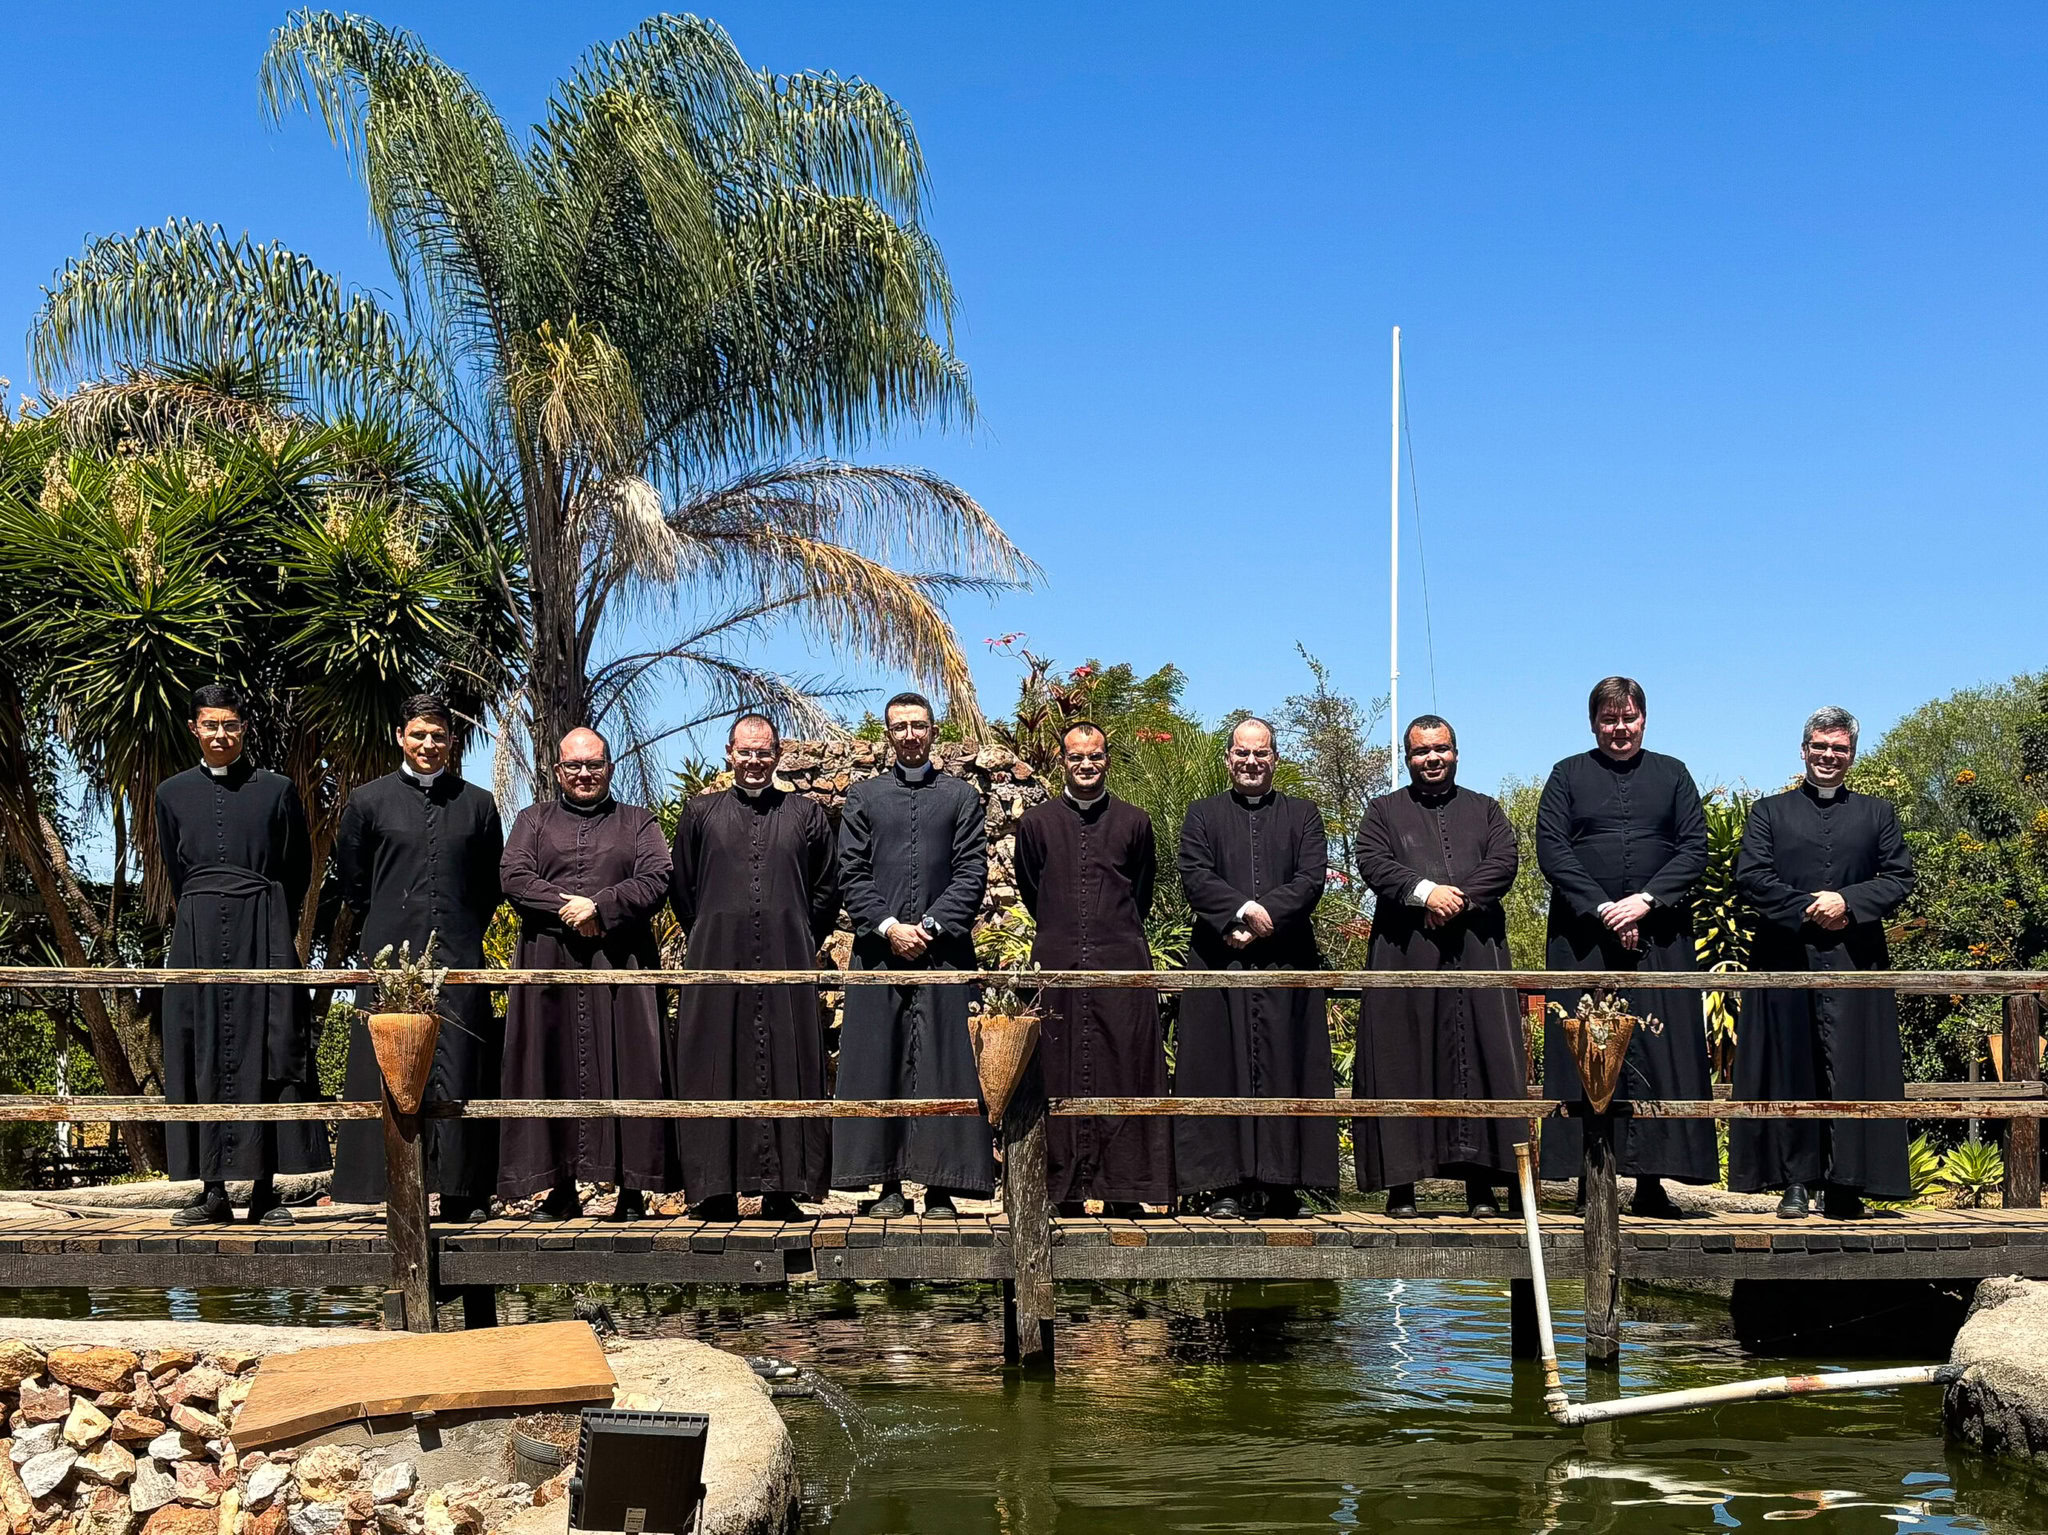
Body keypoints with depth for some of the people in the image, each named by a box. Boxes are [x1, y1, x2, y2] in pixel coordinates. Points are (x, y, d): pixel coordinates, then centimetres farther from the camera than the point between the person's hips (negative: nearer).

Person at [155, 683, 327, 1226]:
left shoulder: (276, 790, 5)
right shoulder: (173, 793, 11)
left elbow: (298, 869, 10)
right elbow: (176, 874, 17)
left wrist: (275, 928, 9)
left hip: (265, 934, -2)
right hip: (198, 933, 2)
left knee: (267, 1053, -4)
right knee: (200, 1055, -1)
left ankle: (265, 1191, -2)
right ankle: (213, 1191, 2)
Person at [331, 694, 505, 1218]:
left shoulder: (478, 803, 11)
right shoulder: (368, 801, 7)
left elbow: (492, 882, 18)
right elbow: (351, 879, 13)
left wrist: (466, 929, 12)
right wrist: (386, 926, 11)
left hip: (458, 955, 1)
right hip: (391, 953, -1)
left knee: (457, 1069, -3)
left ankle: (459, 1192, 1)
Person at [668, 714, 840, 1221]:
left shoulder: (807, 815, 10)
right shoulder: (701, 813, 11)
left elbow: (826, 890, 13)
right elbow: (681, 888, 15)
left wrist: (799, 941, 9)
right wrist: (709, 937, 11)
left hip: (788, 965, 0)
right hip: (717, 961, 0)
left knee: (787, 1069, -1)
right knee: (716, 1070, -1)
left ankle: (781, 1189, 3)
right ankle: (716, 1191, 4)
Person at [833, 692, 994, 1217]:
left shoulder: (961, 796, 11)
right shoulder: (863, 796, 13)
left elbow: (973, 872, 3)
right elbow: (851, 874, 6)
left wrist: (931, 926, -9)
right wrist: (888, 927, -8)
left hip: (942, 950, -1)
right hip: (879, 949, 1)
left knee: (941, 1065, -3)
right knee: (878, 1063, 0)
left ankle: (941, 1186, 0)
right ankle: (889, 1183, 4)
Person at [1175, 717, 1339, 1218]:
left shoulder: (1303, 815, 13)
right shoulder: (1203, 815, 13)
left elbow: (1311, 879, 0)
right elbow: (1194, 876, -1)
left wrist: (1263, 920, -12)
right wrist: (1244, 909, -16)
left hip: (1287, 962, 0)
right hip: (1220, 961, 0)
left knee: (1285, 1067, -2)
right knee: (1223, 1066, -3)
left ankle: (1281, 1183, 2)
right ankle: (1228, 1185, -1)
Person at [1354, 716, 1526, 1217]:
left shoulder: (1485, 811, 19)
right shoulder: (1384, 811, 15)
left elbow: (1504, 862, 3)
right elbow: (1372, 862, -2)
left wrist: (1460, 898, -13)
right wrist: (1425, 892, -16)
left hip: (1476, 951, 1)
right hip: (1404, 955, -1)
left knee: (1481, 1058, -4)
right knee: (1403, 1062, -4)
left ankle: (1480, 1182, -1)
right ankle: (1400, 1184, -2)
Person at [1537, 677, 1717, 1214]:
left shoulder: (1672, 775, 13)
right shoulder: (1568, 776, 10)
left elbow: (1695, 848, 4)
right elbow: (1551, 849, 0)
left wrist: (1645, 899, -10)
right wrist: (1603, 909, -11)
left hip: (1659, 934, 1)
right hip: (1583, 933, -1)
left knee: (1659, 1052, -3)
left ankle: (1651, 1181, 0)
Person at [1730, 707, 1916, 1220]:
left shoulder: (1877, 814, 16)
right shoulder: (1769, 812, 12)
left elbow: (1900, 879, 6)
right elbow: (1750, 876, 0)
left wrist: (1848, 901, -10)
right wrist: (1806, 909, -12)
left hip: (1855, 963, 1)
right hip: (1787, 959, 0)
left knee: (1852, 1072, -3)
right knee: (1790, 1071, -1)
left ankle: (1844, 1185, 1)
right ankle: (1795, 1182, 3)